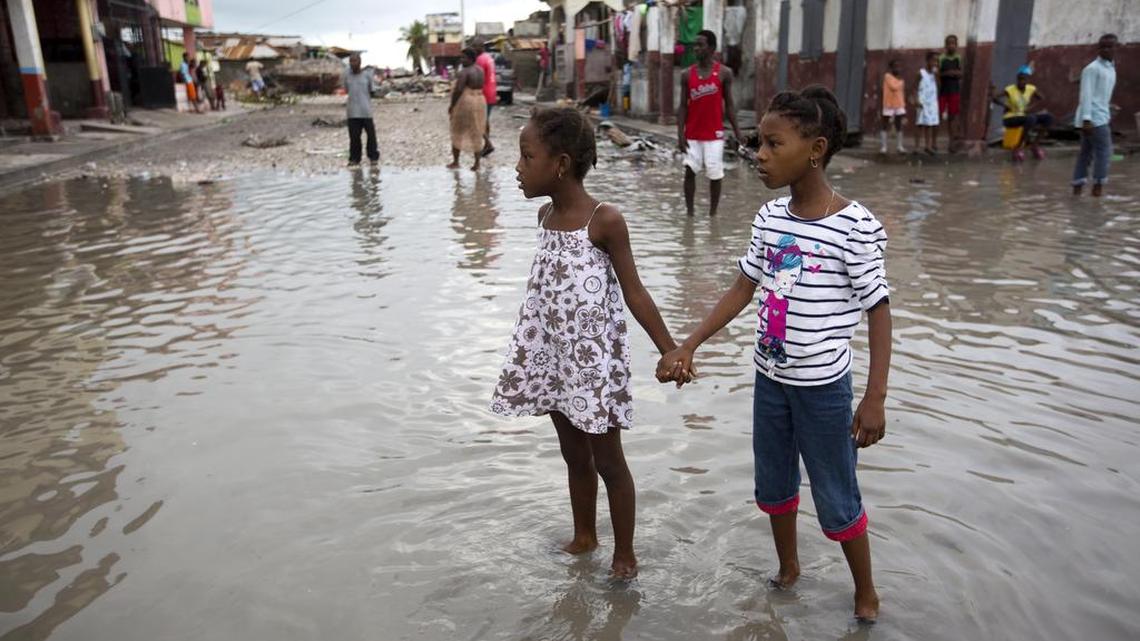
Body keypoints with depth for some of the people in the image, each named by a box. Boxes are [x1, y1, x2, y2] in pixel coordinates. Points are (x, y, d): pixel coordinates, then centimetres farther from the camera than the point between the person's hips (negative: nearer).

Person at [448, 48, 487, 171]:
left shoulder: (464, 72, -17)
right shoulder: (479, 70, 9)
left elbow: (458, 90, -22)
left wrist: (452, 105, -13)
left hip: (464, 103, -7)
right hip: (479, 101, 7)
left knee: (458, 132, 6)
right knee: (476, 133, 10)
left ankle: (455, 162, 12)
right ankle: (477, 163, 12)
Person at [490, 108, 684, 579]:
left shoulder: (605, 221, -17)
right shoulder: (546, 216, 3)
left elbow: (634, 293, -12)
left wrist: (670, 351, -13)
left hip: (593, 358, -6)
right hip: (553, 355, 6)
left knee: (608, 460, 8)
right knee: (573, 454, 20)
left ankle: (624, 552, 26)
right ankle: (584, 536, 39)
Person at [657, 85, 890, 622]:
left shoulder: (856, 227, -19)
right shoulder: (770, 218, -3)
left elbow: (879, 313, -13)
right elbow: (743, 289, 5)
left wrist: (874, 399, -15)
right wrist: (686, 346, 1)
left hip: (824, 387, -6)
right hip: (769, 378, 6)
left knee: (837, 500, 10)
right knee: (773, 485, 21)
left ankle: (865, 594, 34)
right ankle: (787, 569, 45)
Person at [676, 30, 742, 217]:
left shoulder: (724, 73, -1)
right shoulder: (687, 74, 3)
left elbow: (728, 104, 3)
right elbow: (683, 105, 3)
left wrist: (736, 131, -3)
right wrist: (680, 134, -6)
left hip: (714, 134, -1)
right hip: (692, 135, 1)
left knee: (715, 174, 2)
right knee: (689, 171, -1)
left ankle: (712, 213, 14)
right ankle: (689, 211, 10)